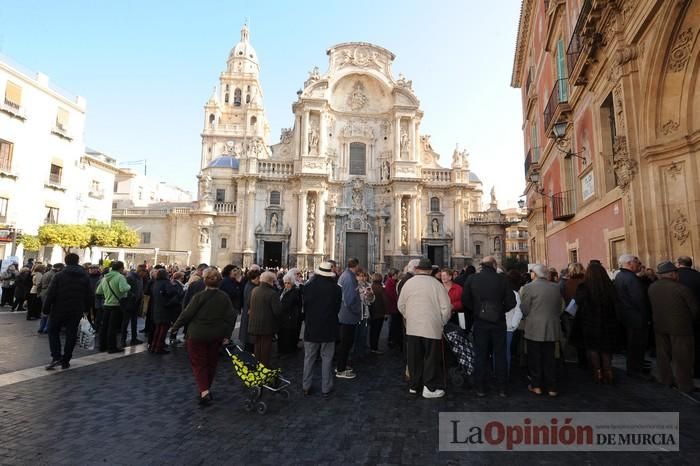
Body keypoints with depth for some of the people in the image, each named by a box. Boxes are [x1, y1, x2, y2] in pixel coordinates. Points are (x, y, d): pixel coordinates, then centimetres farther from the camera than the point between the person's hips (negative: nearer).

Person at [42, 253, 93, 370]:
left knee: (53, 331, 15)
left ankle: (56, 357, 1)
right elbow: (89, 295, 6)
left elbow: (50, 294, -8)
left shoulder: (59, 276, -8)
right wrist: (86, 309, 17)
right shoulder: (85, 277, 2)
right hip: (76, 311, 2)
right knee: (71, 335, 9)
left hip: (59, 310, -2)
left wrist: (46, 309, 1)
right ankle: (65, 361, 13)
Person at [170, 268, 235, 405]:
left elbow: (186, 314, -12)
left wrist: (175, 327, 3)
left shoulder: (199, 296, -15)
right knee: (211, 363, 18)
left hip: (197, 335, -4)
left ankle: (204, 391, -7)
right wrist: (227, 335, 2)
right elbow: (230, 317, -5)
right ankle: (207, 388, 32)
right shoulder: (224, 297, -4)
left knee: (198, 363, 6)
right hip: (216, 336, 4)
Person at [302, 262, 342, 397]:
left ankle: (306, 386, 23)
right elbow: (338, 308, -1)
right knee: (327, 358, 10)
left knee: (309, 358, 13)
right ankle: (326, 388, 17)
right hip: (329, 328, -1)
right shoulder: (336, 288, -12)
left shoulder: (310, 285, -11)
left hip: (311, 327, 1)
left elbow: (305, 305, -1)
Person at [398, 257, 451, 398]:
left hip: (412, 328, 3)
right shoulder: (437, 285, -8)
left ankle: (415, 386, 24)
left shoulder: (408, 283, 0)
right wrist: (442, 322, 10)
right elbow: (446, 307, -6)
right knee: (431, 358, 9)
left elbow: (401, 306, 6)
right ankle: (430, 388, 15)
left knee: (414, 358, 13)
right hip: (432, 327, -3)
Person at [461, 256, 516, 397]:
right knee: (500, 356, 13)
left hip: (480, 323, 0)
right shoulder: (502, 279, -8)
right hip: (498, 322, 0)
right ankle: (502, 389, 20)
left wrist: (475, 312, 8)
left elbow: (465, 301, -7)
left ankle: (480, 389, 17)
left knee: (481, 356, 10)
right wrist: (501, 310, 9)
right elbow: (511, 302, -8)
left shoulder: (472, 279, -6)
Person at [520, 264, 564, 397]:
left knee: (535, 358, 8)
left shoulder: (529, 287, -13)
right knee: (549, 358, 13)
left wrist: (522, 296, 5)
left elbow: (524, 310, -12)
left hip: (534, 329, -4)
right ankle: (552, 387, 19)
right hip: (552, 328, 5)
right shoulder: (556, 287, 2)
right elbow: (560, 307, 10)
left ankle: (536, 385, 15)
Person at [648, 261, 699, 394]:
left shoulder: (651, 287, -3)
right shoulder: (681, 288, -17)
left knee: (663, 355, 16)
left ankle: (665, 380, 26)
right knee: (681, 357, 6)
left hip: (659, 326, 5)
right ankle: (685, 385, 15)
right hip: (680, 327, -5)